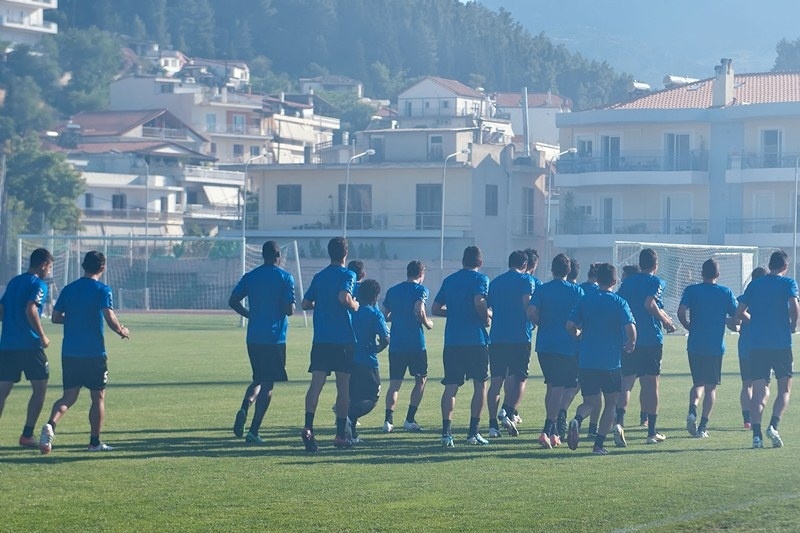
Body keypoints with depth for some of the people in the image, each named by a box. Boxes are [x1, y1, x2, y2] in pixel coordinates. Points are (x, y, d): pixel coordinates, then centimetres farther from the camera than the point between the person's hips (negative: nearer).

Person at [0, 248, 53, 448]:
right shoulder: (38, 284, -6)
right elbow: (30, 310, -20)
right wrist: (42, 336, -13)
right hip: (30, 346, -7)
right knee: (39, 388, 6)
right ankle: (27, 435, 3)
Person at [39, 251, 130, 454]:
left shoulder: (68, 289, 8)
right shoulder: (103, 290, -7)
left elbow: (56, 317, 11)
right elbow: (110, 318, -17)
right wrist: (122, 331, 2)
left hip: (69, 352, 4)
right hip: (94, 353, -4)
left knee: (69, 396, 7)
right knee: (98, 397, 9)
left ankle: (51, 424, -20)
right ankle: (95, 441, 12)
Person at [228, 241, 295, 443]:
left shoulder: (250, 277, 7)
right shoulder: (285, 278, -6)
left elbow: (233, 301, 4)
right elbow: (289, 310, -12)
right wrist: (290, 308, 11)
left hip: (253, 337, 4)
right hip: (274, 338, -4)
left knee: (258, 379, 19)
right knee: (267, 384, 1)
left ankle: (244, 407, -11)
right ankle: (253, 431, -5)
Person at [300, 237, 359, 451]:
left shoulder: (319, 277, 11)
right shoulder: (348, 275, -5)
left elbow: (305, 303, 13)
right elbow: (344, 297, -22)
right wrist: (354, 305, -3)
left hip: (321, 339, 3)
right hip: (343, 339, -3)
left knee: (316, 383, -5)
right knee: (343, 386, 6)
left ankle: (308, 427, -25)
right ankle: (340, 435, 8)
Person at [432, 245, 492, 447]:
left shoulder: (449, 280, 13)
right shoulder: (480, 279, -2)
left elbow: (436, 309, 13)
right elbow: (479, 302, -20)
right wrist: (487, 317, -2)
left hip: (452, 341, 4)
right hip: (476, 340, -4)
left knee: (451, 387, 3)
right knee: (480, 385, 7)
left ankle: (446, 432, -7)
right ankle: (473, 433, 4)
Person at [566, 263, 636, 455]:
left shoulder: (585, 300, 3)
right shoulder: (619, 302, -4)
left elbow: (570, 325, -2)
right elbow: (630, 327, -16)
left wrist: (579, 335, 20)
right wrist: (631, 342, 5)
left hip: (586, 361, 2)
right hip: (611, 361, -2)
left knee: (591, 402, 12)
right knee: (610, 403, 13)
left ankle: (577, 419, -22)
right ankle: (599, 444, 5)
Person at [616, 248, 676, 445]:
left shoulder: (627, 282, 11)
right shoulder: (656, 282, -3)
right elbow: (649, 304, -19)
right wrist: (666, 320, -6)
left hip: (628, 340, 3)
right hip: (651, 339, -3)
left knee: (626, 382, 1)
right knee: (651, 384, 5)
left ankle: (619, 421, -23)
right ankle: (652, 432, 10)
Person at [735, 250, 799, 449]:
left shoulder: (754, 285, 11)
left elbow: (739, 313, 8)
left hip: (757, 344, 3)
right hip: (781, 343, -3)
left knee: (759, 392, 3)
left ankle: (757, 434, -8)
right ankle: (773, 426, -12)